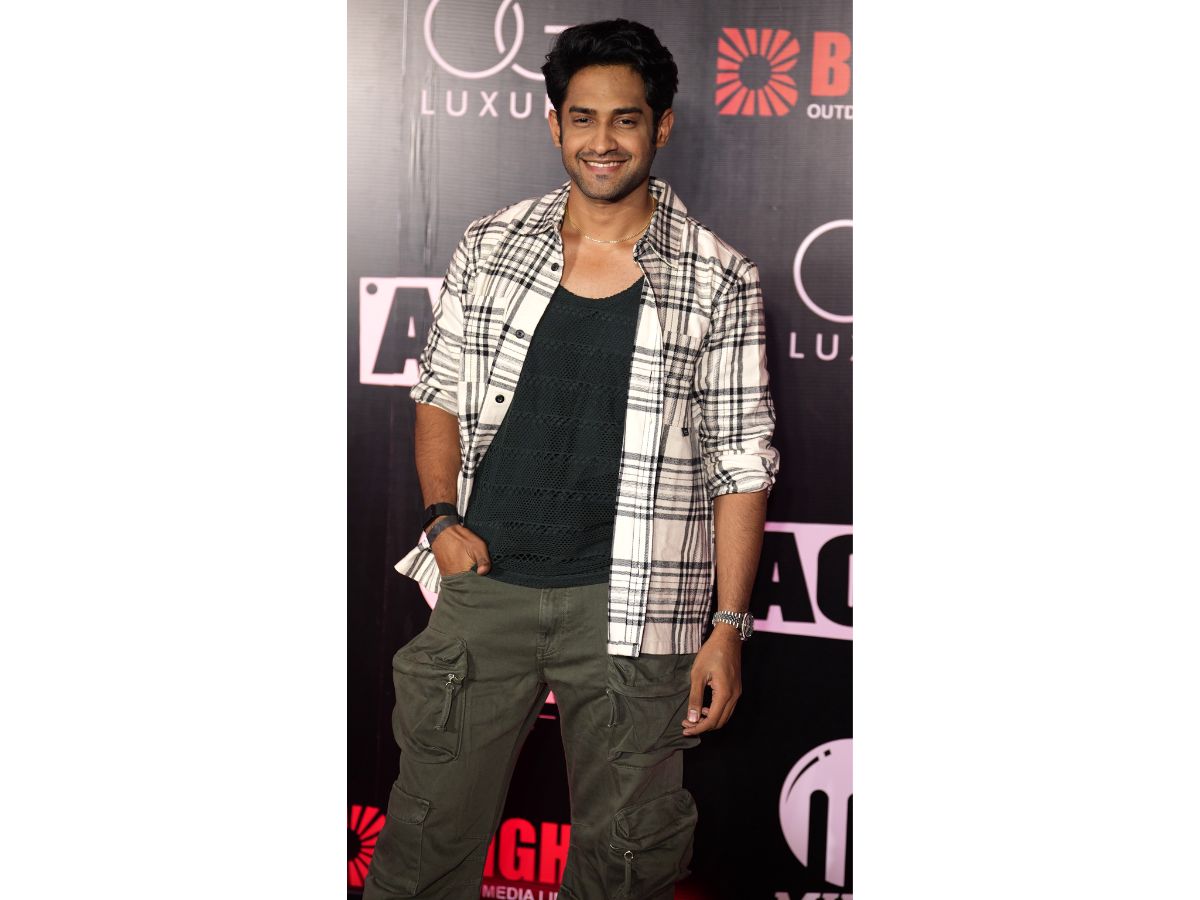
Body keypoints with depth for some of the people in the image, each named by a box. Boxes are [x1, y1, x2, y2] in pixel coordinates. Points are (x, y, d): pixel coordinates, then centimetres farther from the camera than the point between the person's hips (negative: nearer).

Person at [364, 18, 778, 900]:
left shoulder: (719, 280, -2)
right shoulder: (491, 247, 6)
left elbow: (740, 461, -1)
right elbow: (440, 394, 14)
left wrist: (729, 625, -5)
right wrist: (443, 518, -1)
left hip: (631, 605, -2)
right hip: (483, 580, 2)